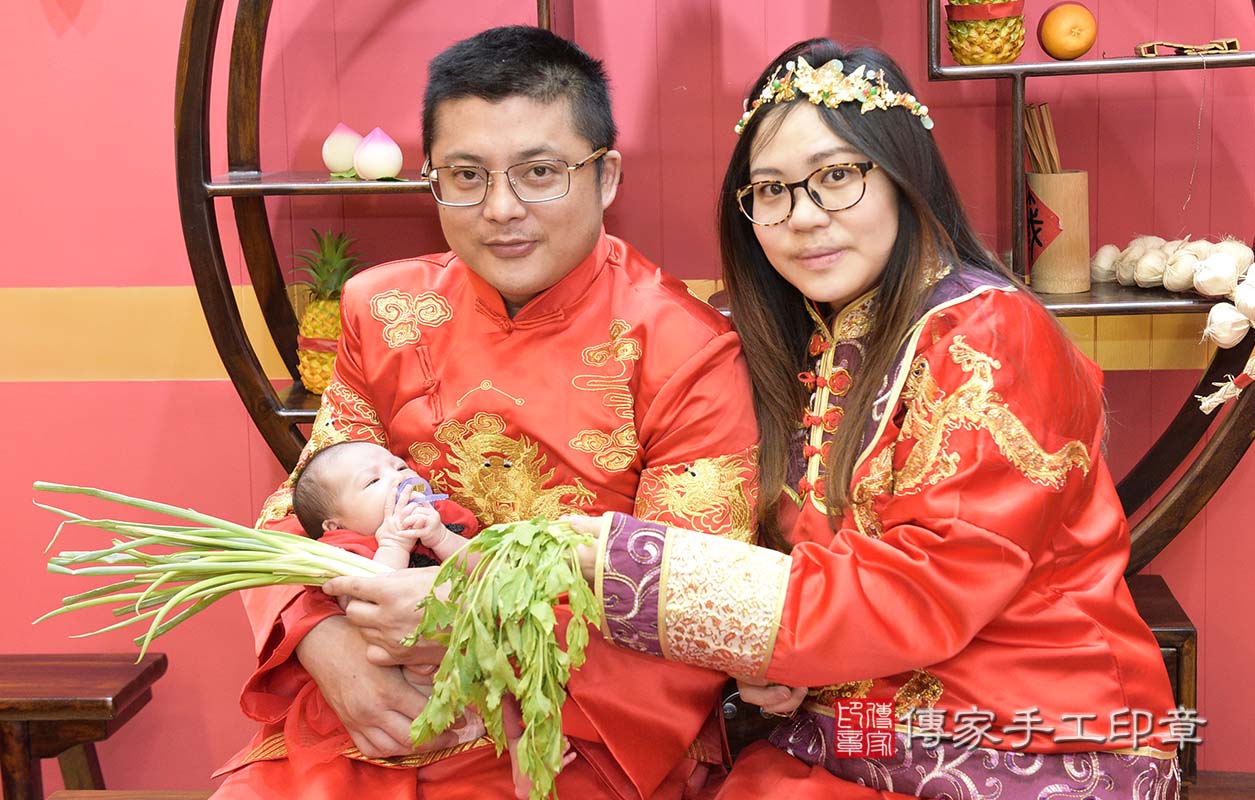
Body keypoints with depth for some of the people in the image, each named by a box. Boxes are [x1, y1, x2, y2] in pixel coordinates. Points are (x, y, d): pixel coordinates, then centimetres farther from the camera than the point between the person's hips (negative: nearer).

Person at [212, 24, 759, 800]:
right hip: (372, 714, 4)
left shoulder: (684, 353, -10)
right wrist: (327, 643, -14)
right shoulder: (385, 311, 4)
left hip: (585, 734, -3)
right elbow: (303, 510, 7)